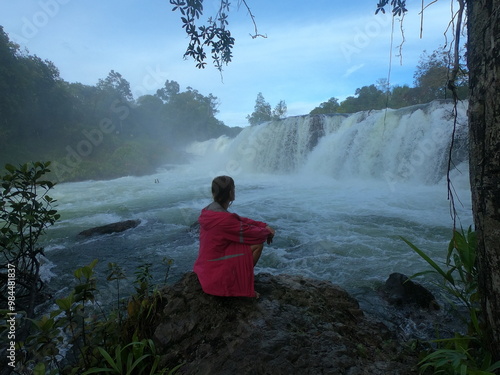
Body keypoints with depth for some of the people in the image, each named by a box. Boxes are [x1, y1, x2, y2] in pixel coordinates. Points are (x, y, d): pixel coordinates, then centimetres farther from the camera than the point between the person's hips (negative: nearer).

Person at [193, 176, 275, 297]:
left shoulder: (210, 210, 2)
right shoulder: (223, 218, -27)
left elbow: (241, 220, 10)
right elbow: (252, 233, -18)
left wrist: (265, 226, 4)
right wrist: (267, 232, 3)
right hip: (217, 272, -9)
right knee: (258, 244, -8)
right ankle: (243, 286, 6)